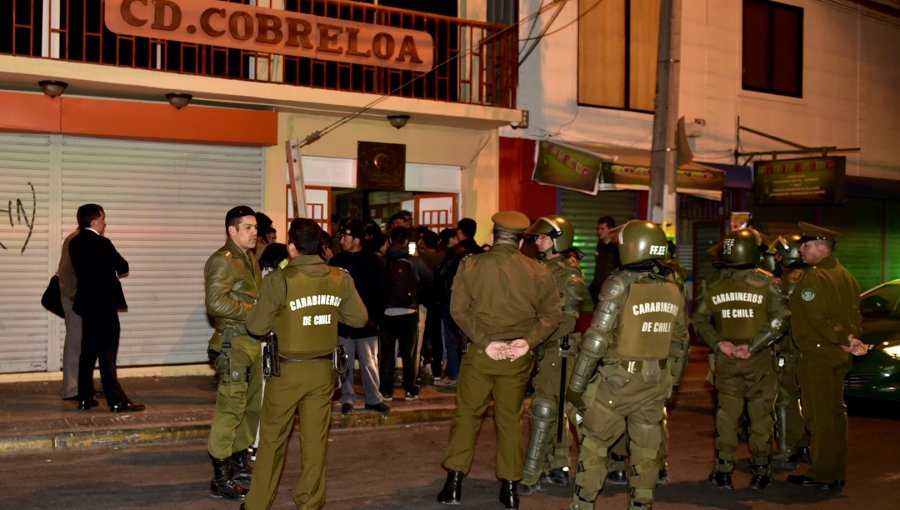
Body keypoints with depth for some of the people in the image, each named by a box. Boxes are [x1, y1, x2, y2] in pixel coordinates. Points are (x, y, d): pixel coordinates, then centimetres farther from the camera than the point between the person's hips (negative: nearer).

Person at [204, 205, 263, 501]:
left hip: (252, 342, 9)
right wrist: (254, 311, -18)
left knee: (251, 407, 14)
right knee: (230, 409, -6)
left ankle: (240, 465, 28)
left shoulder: (250, 259, 17)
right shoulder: (222, 261, -11)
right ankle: (220, 479, 1)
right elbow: (216, 303, -21)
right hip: (233, 343, -9)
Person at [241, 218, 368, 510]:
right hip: (324, 369, 3)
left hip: (288, 370, -3)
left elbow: (256, 326, -10)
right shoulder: (341, 279, -4)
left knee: (273, 439, 11)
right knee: (315, 439, 11)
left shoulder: (279, 280, -15)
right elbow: (359, 318, 5)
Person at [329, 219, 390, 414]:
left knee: (369, 363, 5)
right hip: (342, 322, 2)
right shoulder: (337, 261, 3)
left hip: (366, 322, -2)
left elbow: (380, 292, -4)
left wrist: (375, 316, -9)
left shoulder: (373, 261, -4)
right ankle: (347, 398, 19)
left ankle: (374, 399, 17)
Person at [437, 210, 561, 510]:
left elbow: (459, 309, -10)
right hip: (518, 357, 1)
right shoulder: (538, 272, 0)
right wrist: (528, 340, -11)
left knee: (467, 414, 11)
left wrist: (485, 341, -12)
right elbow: (551, 315, -3)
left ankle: (454, 483, 11)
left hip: (480, 353, -1)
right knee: (510, 418, 13)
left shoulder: (471, 266, -5)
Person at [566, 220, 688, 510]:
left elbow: (597, 339, -16)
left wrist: (576, 384, -10)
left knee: (594, 442, 8)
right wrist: (670, 380, 23)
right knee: (646, 448, 13)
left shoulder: (620, 284, -13)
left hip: (618, 378, -5)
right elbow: (678, 341, 12)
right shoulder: (673, 290, 5)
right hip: (656, 381, 5)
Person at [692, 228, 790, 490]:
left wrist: (718, 343, -5)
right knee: (760, 415, 8)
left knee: (726, 416, 9)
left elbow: (699, 319, 1)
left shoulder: (713, 283, 1)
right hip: (759, 360, -2)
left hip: (725, 360, 2)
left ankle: (723, 471, 12)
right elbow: (780, 320, -14)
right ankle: (761, 472, 14)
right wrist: (754, 345, -14)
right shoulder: (767, 283, -7)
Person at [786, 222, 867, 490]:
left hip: (817, 356, -9)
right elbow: (855, 316, 12)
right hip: (839, 357, 9)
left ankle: (822, 475, 4)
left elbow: (820, 319, -22)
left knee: (819, 416, -2)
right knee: (835, 413, 14)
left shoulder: (813, 278, -16)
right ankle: (837, 473, 21)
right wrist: (849, 340, 1)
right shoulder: (845, 276, 12)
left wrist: (844, 341, -14)